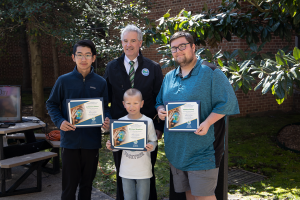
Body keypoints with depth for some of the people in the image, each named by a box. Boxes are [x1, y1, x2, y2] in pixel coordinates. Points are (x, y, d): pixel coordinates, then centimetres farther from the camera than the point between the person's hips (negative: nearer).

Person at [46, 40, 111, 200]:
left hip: (92, 141, 2)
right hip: (70, 140, -1)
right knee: (69, 184, 5)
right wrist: (59, 122, -12)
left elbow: (105, 107, 9)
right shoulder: (64, 80, -2)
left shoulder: (100, 83, 2)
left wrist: (107, 120, -12)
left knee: (87, 183, 16)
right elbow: (52, 104, 5)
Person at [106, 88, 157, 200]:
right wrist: (111, 146, -12)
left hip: (144, 170, -2)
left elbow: (153, 141, -3)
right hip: (126, 170, 2)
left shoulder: (148, 122, -7)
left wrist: (151, 146, -24)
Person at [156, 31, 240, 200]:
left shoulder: (210, 72, -7)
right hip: (176, 149, 6)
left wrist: (207, 123, -24)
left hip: (202, 148, -6)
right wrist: (160, 110, -1)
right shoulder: (169, 77, 13)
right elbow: (160, 101, 23)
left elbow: (227, 101, -12)